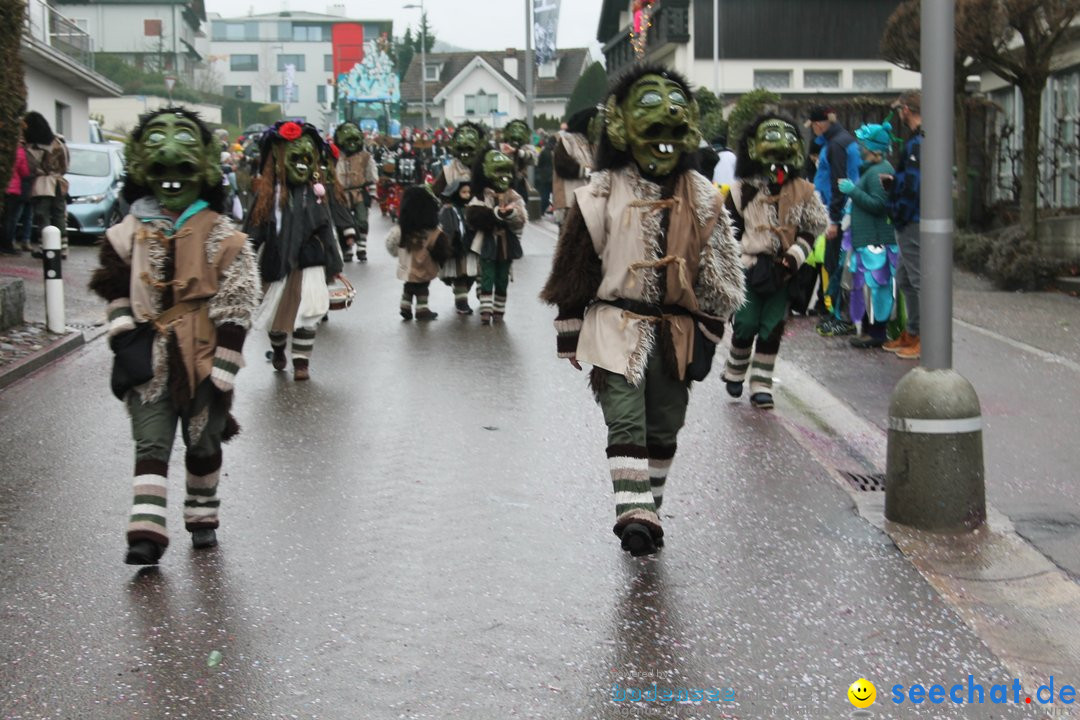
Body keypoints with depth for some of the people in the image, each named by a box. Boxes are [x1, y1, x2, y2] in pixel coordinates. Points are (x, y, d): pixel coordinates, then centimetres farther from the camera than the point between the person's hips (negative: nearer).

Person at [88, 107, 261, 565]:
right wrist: (126, 341, -3)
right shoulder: (129, 234, 5)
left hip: (202, 357, -1)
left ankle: (202, 517, 30)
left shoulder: (221, 236, -3)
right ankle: (146, 531, -6)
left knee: (203, 442, 12)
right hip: (150, 359, 1)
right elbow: (116, 292, 9)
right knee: (151, 444, -4)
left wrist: (224, 365, -11)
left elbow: (235, 304, -6)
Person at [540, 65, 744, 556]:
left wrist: (708, 330, 9)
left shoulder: (701, 196, 7)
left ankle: (647, 510, 25)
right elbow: (573, 268, 0)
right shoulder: (602, 193, -3)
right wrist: (571, 336, 0)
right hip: (617, 326, -3)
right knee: (626, 424, -13)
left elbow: (721, 271, 13)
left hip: (676, 332, 4)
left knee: (664, 427, 11)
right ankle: (634, 511, -18)